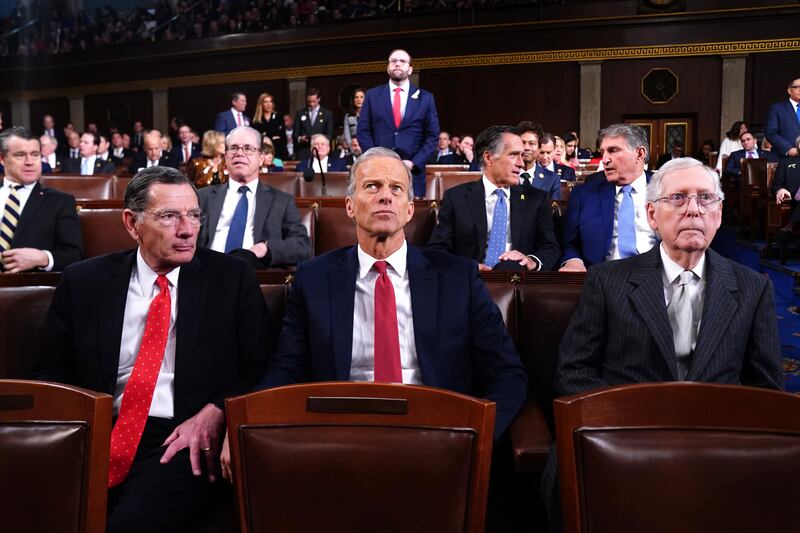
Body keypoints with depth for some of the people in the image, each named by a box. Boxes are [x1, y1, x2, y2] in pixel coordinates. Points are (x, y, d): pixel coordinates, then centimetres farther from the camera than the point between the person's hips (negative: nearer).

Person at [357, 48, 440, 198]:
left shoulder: (426, 98, 8)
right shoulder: (373, 95, 10)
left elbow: (432, 135, 5)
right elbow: (363, 131, 6)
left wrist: (414, 163, -7)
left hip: (413, 171, 0)